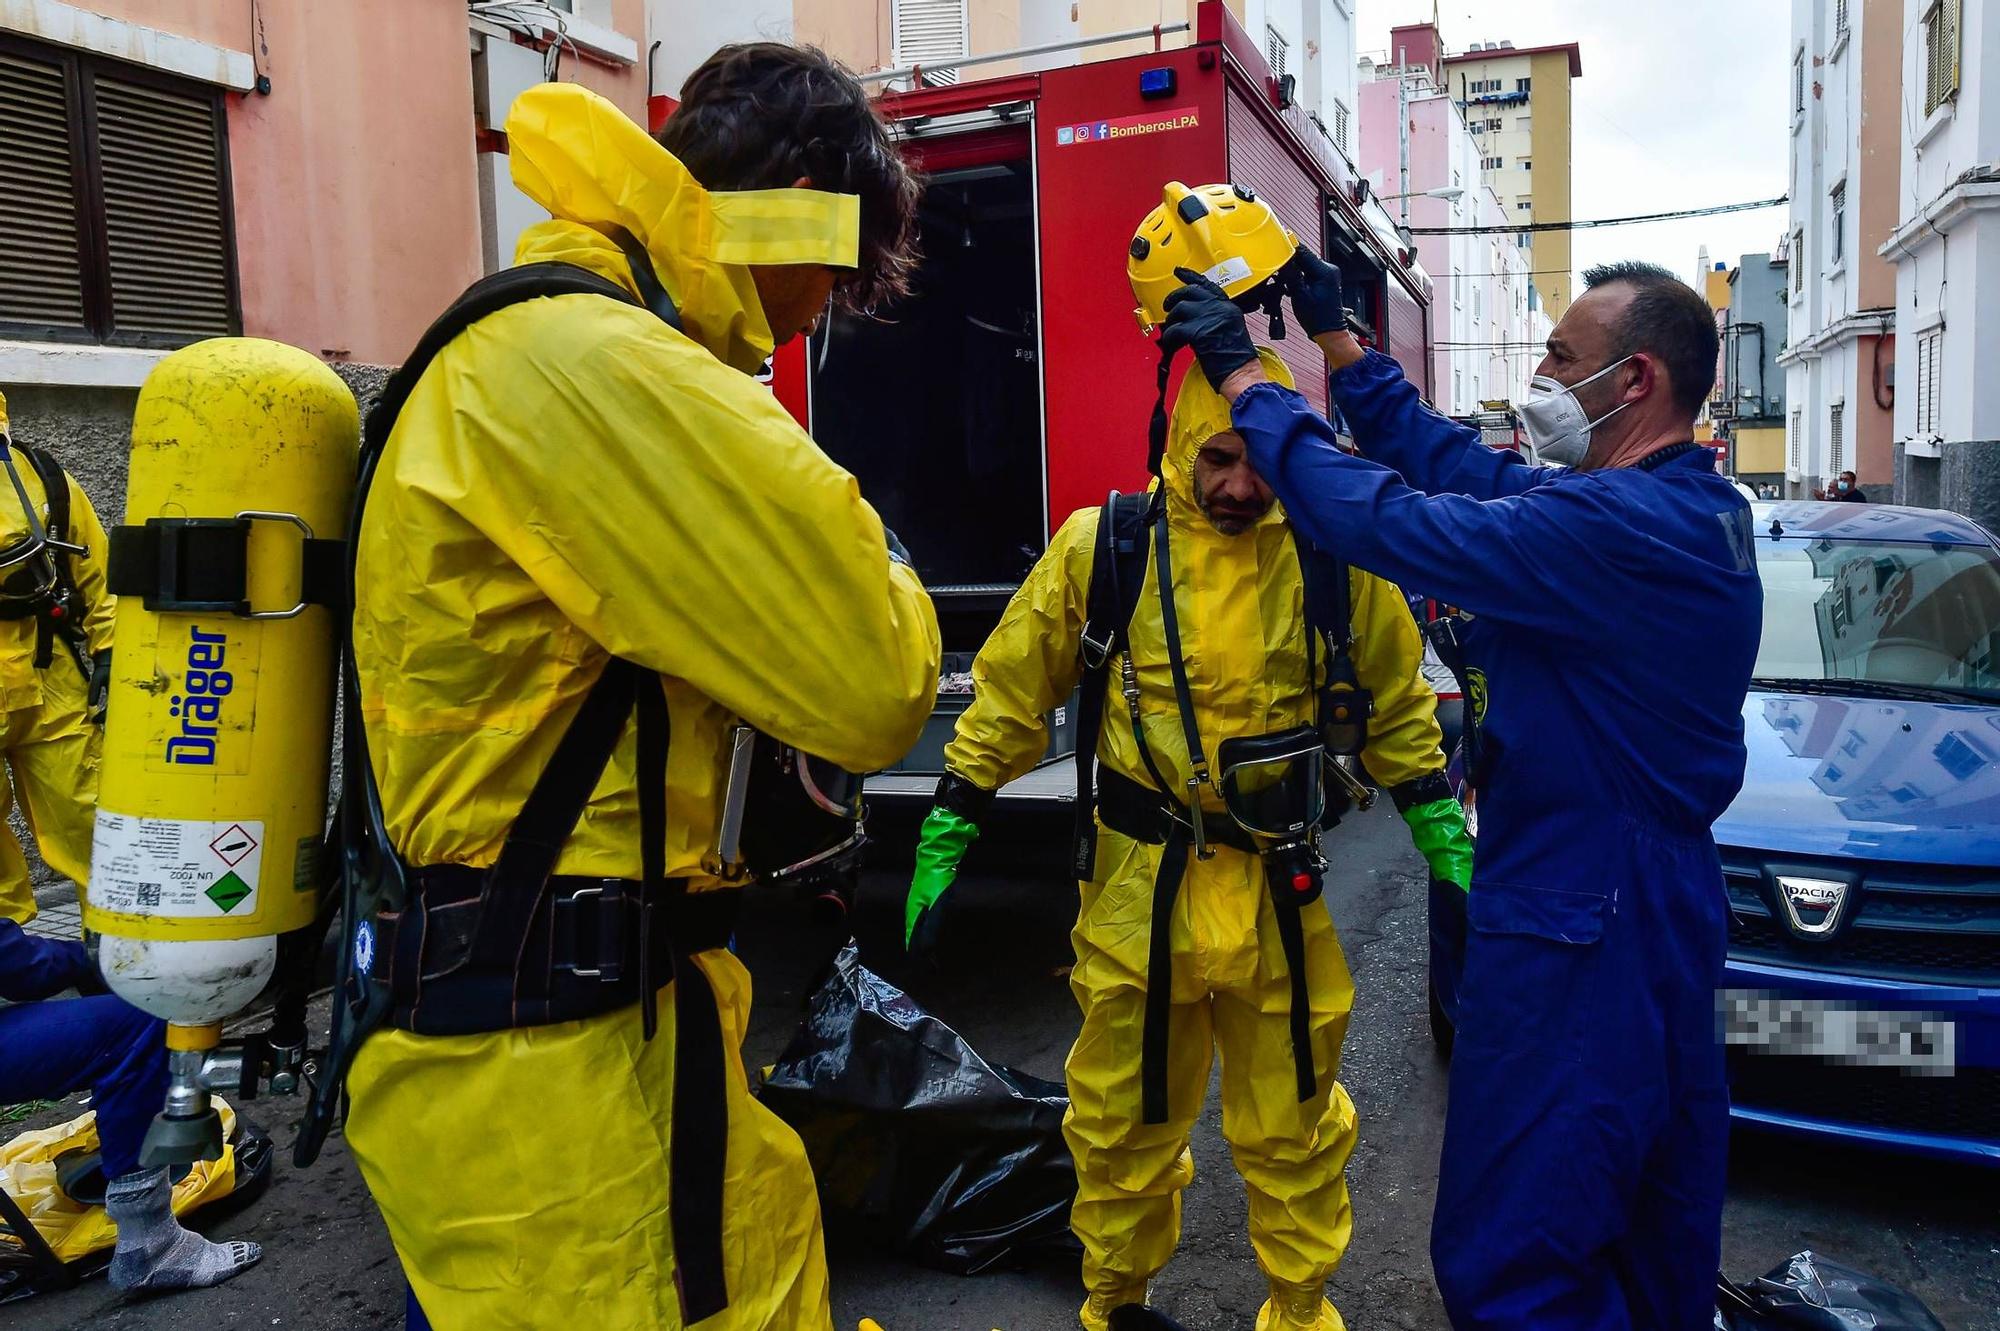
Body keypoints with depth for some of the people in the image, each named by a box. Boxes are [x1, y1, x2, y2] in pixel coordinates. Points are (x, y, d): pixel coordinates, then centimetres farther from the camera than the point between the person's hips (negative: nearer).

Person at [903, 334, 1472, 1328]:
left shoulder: (1334, 559, -4)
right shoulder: (1101, 546, -7)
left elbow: (1397, 711, 9)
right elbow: (1011, 694, 0)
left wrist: (1445, 837, 4)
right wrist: (947, 834, -1)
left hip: (1281, 895, 1)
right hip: (1137, 889, 0)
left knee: (1292, 1129, 15)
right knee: (1121, 1125, 16)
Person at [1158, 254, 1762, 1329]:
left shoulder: (1622, 526, -25)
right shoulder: (1688, 507, 8)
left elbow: (1393, 522, -27)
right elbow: (1457, 465, 9)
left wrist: (1243, 377, -15)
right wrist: (1334, 335, 9)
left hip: (1578, 927, -10)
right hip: (1669, 909, 10)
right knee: (1657, 1230, 26)